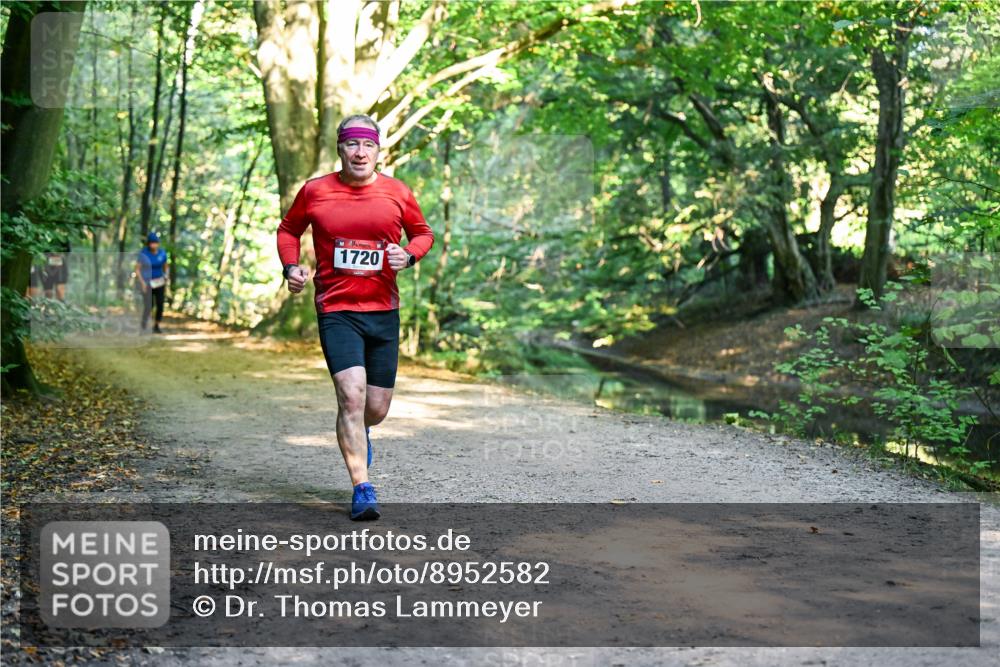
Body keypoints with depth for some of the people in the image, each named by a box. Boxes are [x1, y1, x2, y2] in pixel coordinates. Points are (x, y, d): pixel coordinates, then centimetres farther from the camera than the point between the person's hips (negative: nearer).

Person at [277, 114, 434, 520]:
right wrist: (291, 266, -3)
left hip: (384, 311, 2)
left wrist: (409, 255, -6)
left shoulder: (398, 194, 2)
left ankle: (358, 433, 47)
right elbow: (288, 229, 15)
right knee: (352, 395, -19)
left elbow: (423, 232, 16)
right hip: (336, 310, -2)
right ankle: (362, 490, -12)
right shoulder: (315, 191, -1)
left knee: (376, 407, 9)